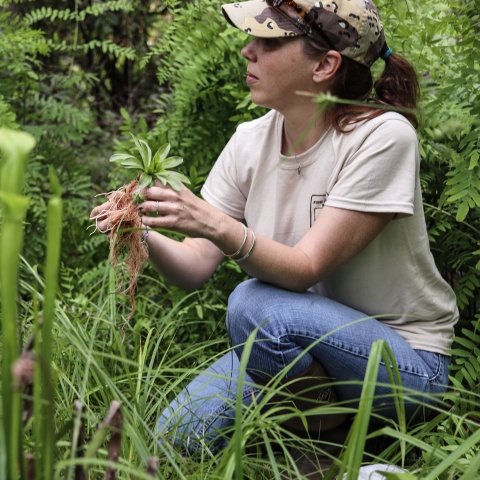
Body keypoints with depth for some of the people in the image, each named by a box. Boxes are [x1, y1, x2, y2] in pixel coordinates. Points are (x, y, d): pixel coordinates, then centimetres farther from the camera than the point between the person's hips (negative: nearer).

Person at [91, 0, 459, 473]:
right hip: (300, 345, 5)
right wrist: (145, 236, -28)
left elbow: (305, 269, -25)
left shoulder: (382, 136, -20)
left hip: (404, 358, -5)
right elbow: (194, 267, -7)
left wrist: (219, 226, -42)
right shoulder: (251, 141, -4)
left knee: (256, 305, -31)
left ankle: (318, 435, -5)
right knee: (179, 436, -13)